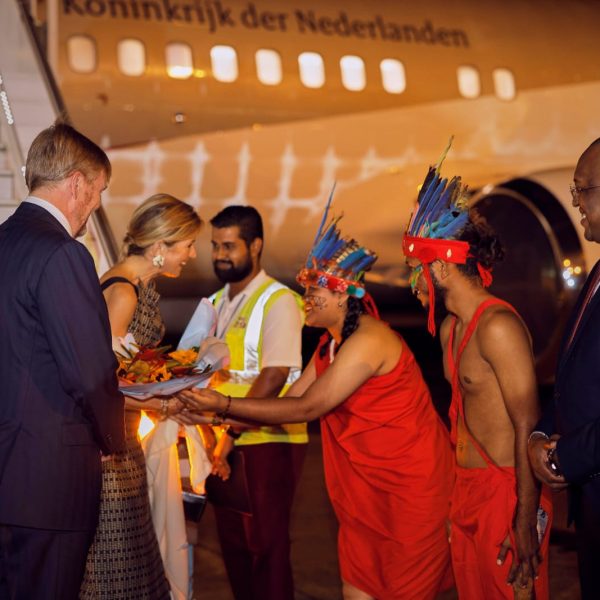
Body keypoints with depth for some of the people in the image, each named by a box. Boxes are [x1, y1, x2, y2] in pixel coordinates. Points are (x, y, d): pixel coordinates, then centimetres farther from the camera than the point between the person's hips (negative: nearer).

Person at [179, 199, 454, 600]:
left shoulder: (367, 340, -22)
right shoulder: (332, 343, 10)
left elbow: (307, 408, -22)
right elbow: (290, 401, 7)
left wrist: (225, 405, -20)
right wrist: (220, 419, -2)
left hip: (411, 485, -9)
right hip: (368, 487, 9)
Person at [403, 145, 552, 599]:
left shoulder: (497, 326, -17)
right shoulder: (450, 328, 11)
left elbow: (527, 427, -20)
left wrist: (526, 521, -22)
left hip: (505, 492, -9)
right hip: (466, 490, 9)